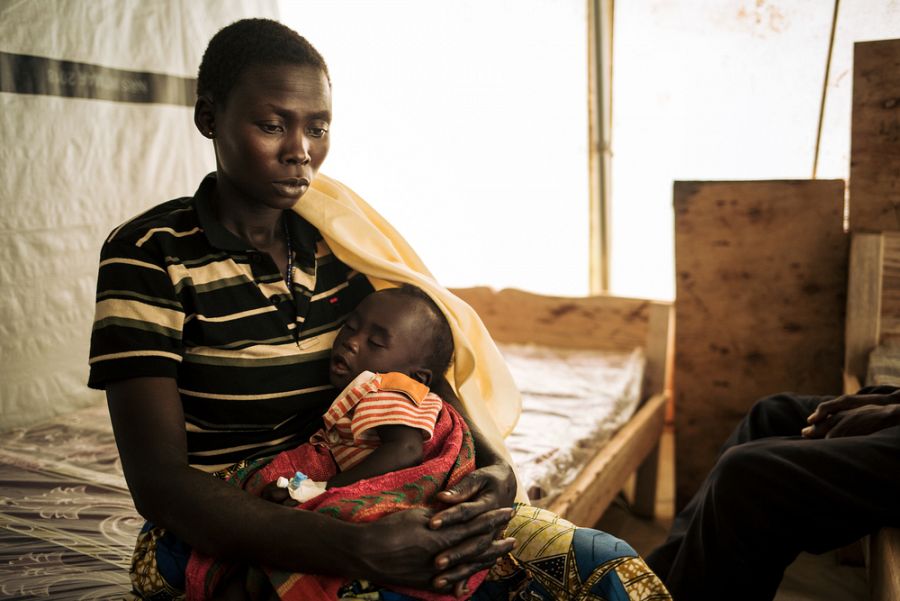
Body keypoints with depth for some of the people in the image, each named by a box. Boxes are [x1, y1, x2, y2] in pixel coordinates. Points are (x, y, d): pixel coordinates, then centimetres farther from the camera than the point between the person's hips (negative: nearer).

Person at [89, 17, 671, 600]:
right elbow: (158, 483, -18)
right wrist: (361, 552, -30)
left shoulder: (343, 242, 5)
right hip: (224, 542, -4)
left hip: (368, 511, 5)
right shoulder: (149, 254, -9)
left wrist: (495, 468, -17)